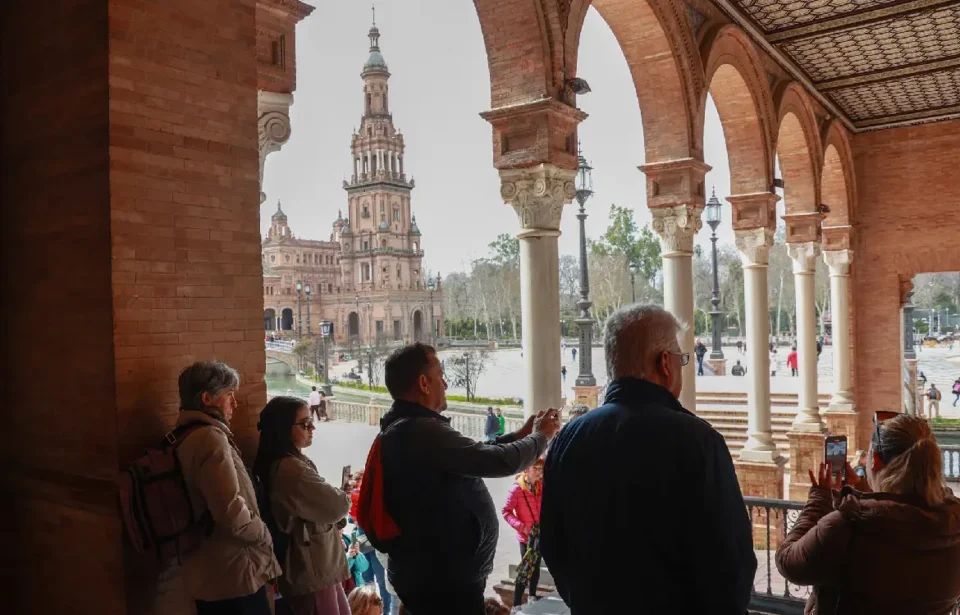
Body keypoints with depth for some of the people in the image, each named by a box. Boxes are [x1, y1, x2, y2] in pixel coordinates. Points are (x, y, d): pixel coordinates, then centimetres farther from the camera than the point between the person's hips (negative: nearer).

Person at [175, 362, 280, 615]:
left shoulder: (185, 437, 11)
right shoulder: (211, 437, -19)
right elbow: (233, 514, -27)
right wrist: (265, 535, -9)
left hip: (208, 576, 9)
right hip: (233, 576, -9)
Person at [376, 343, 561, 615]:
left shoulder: (402, 429, 8)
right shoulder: (421, 431, -25)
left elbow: (473, 456, 15)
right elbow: (500, 461, -26)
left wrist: (519, 434, 13)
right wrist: (540, 436, -8)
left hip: (429, 571, 10)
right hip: (443, 578, -10)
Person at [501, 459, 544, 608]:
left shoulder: (541, 488, 2)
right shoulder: (517, 489, -15)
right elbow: (505, 511, -15)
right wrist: (521, 527, -20)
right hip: (526, 536, -5)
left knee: (536, 567, 16)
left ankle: (533, 596, 33)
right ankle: (516, 605, 3)